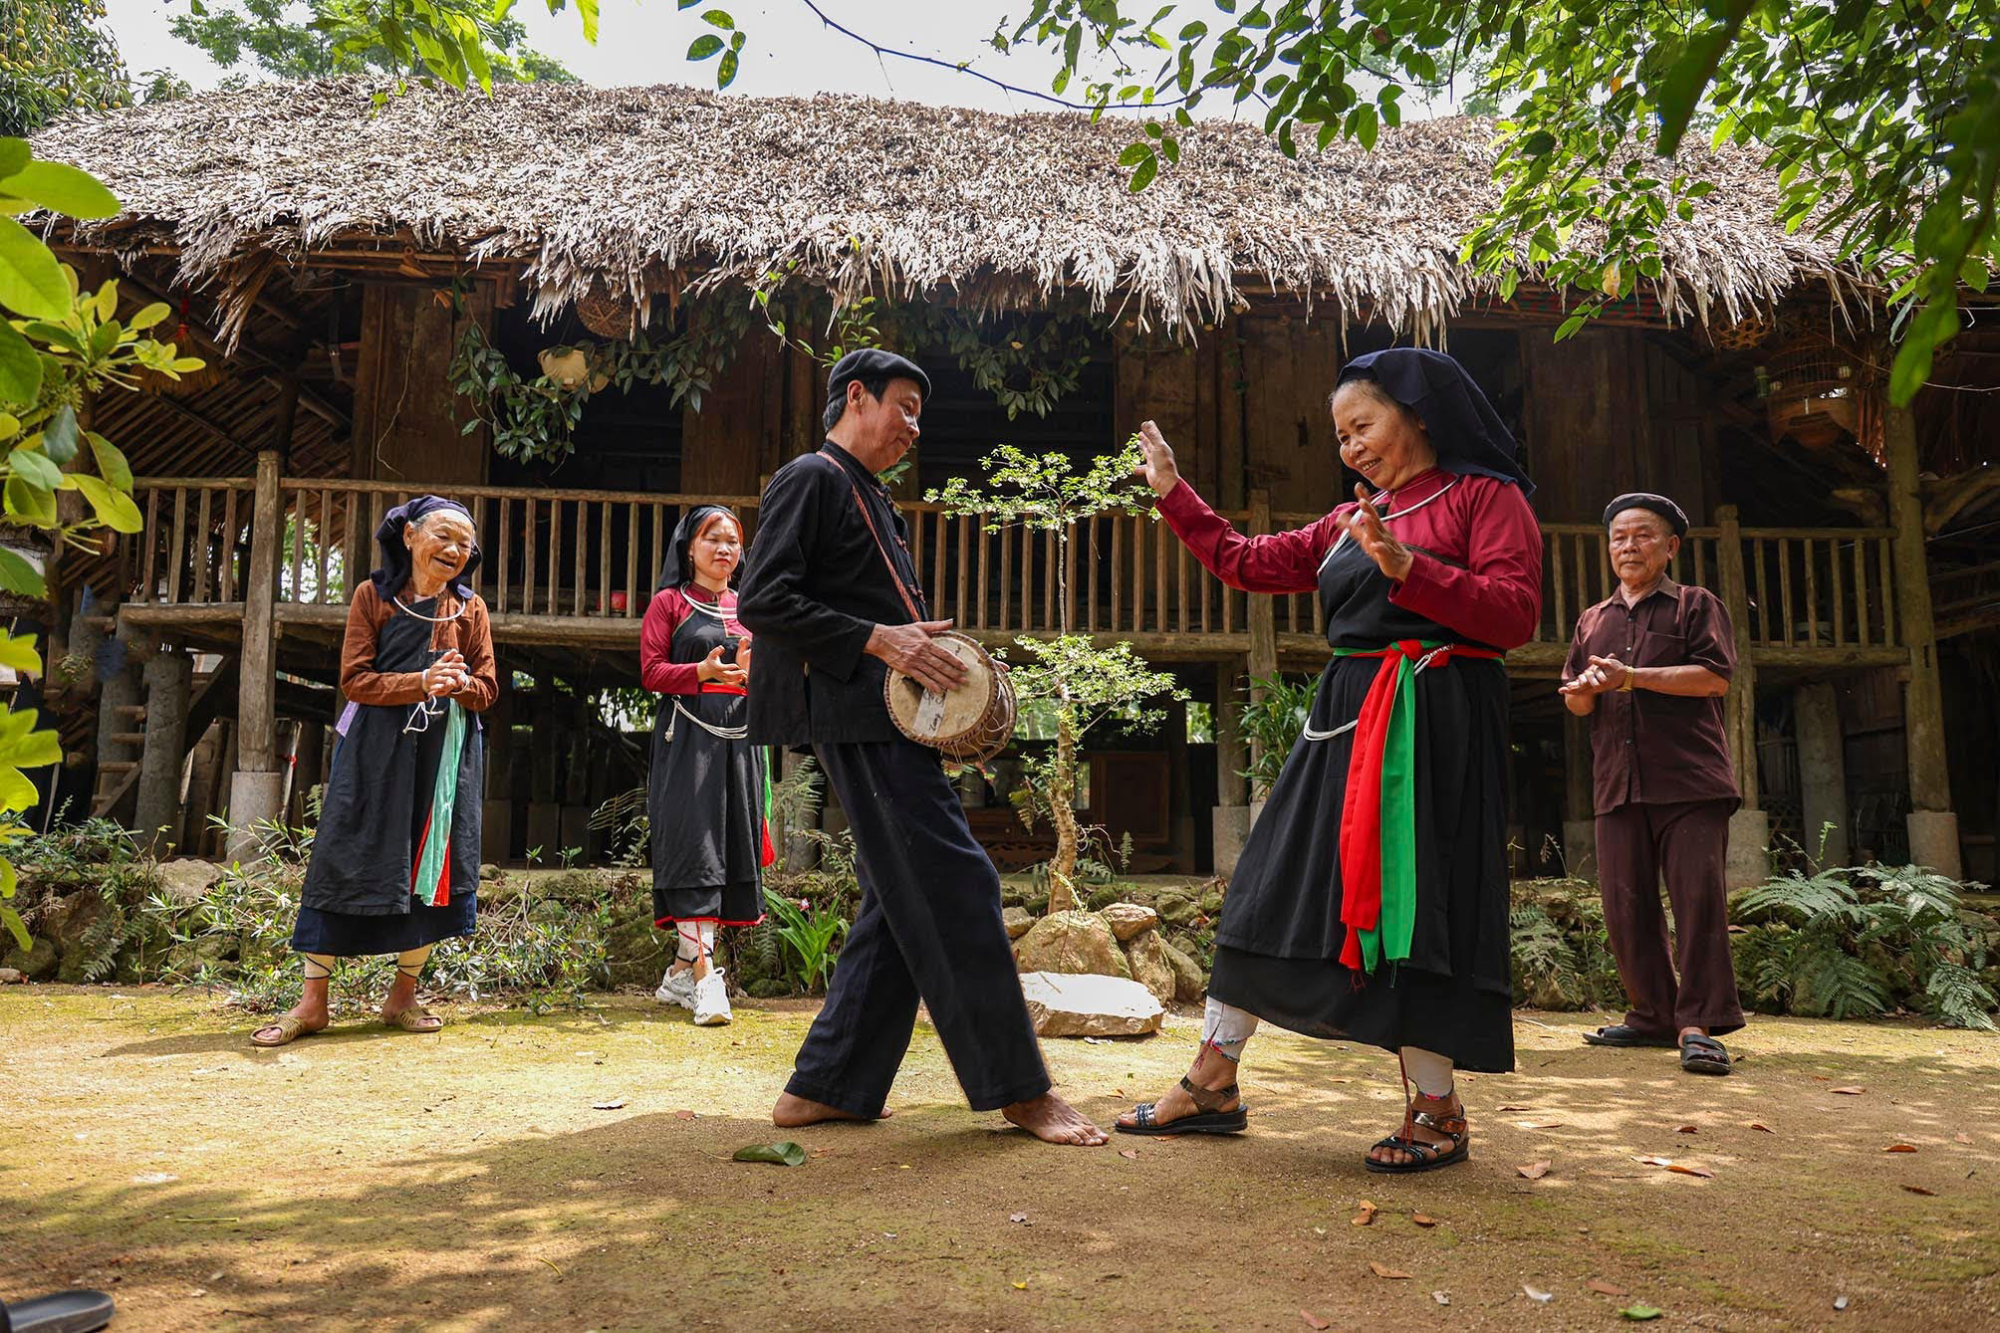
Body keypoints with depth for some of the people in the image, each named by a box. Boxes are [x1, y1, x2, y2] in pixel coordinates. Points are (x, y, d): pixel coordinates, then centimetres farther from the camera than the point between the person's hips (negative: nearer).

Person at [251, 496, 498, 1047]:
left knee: (430, 869, 4)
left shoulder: (470, 608, 7)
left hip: (445, 754, 2)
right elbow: (355, 679, -6)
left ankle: (402, 996, 17)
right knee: (344, 862, -2)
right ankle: (312, 1002, 7)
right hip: (375, 748, -2)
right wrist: (421, 682, -20)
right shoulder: (372, 595, 2)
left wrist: (460, 684, -17)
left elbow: (487, 688, 5)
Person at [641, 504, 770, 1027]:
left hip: (738, 737, 5)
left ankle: (680, 970, 14)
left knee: (730, 847, 3)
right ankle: (703, 974, -13)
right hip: (687, 735, -5)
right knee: (694, 846, -12)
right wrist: (703, 671, -18)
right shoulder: (669, 602, 5)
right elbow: (651, 672, -2)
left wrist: (749, 671, -5)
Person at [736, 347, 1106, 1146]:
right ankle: (1018, 1089, -1)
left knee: (903, 904, 10)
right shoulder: (812, 479, -4)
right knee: (955, 889, -9)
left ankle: (824, 1088, 16)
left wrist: (933, 662, 10)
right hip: (858, 718, -10)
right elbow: (762, 601, -14)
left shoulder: (871, 500, 25)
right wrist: (878, 639, -19)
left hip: (893, 719, 10)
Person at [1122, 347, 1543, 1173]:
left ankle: (1437, 1112, 10)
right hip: (1346, 719, 7)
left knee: (1412, 902, -7)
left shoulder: (1487, 496, 1)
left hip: (1434, 724, -7)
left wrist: (1407, 568, -21)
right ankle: (1212, 1086, 14)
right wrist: (1172, 491, 24)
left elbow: (1516, 613, -11)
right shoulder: (1351, 523, 20)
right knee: (1273, 887, 5)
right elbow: (1245, 562, 23)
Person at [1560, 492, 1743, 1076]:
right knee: (1626, 907, 3)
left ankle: (1699, 1026, -6)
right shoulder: (1592, 620, 23)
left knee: (1698, 898, -10)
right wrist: (1585, 690, -6)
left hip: (1689, 781, -4)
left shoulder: (1697, 605, 10)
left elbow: (1715, 677, -5)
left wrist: (1632, 677, -11)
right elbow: (1575, 702, 18)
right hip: (1618, 783, 4)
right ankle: (1653, 1016, 14)